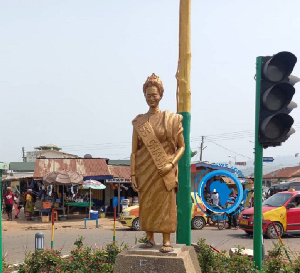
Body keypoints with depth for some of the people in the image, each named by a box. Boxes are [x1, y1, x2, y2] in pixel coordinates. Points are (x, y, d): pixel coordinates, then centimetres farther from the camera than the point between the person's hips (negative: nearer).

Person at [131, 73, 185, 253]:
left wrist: (171, 164, -14)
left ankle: (167, 241, 3)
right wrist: (133, 174, -2)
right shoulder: (139, 122, 6)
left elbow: (181, 146, 1)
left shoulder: (171, 119, 1)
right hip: (145, 170, 2)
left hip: (164, 171, -2)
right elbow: (134, 150, 5)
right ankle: (150, 238, 15)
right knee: (146, 204, 5)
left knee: (165, 204, -2)